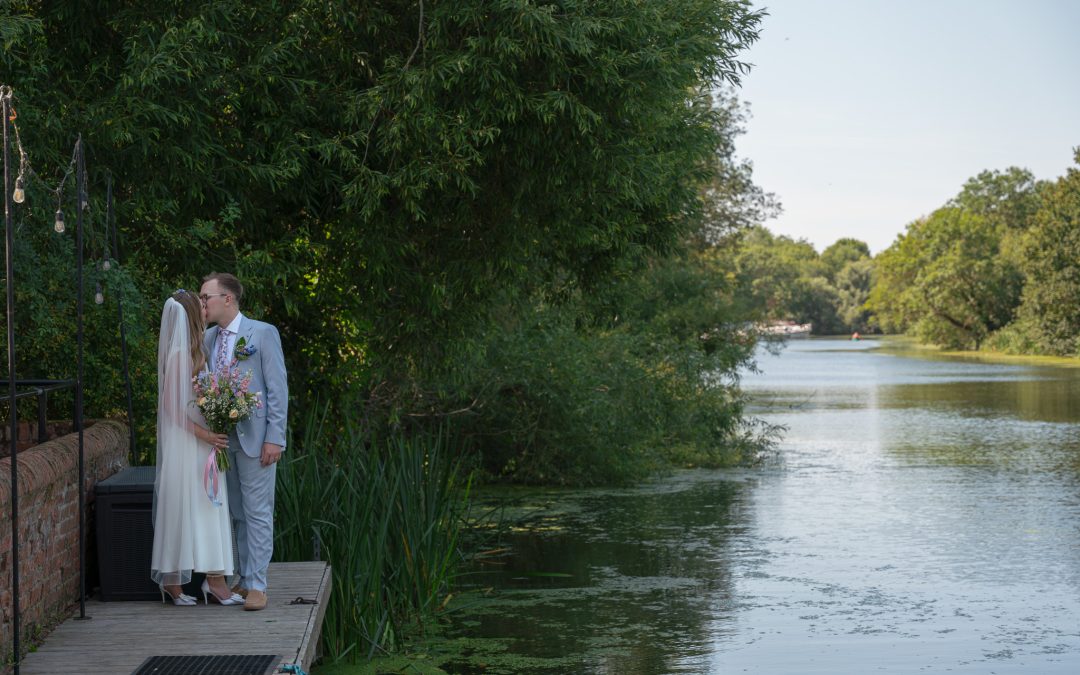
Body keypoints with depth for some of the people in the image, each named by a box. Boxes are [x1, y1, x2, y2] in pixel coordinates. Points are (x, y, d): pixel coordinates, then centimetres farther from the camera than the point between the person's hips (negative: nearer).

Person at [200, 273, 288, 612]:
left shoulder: (264, 333, -6)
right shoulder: (208, 338, 11)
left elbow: (277, 389, -8)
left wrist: (274, 438, -14)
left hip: (255, 438, -6)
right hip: (222, 437, 6)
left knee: (258, 513, -4)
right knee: (236, 513, 10)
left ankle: (257, 586, -2)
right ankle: (245, 579, 17)